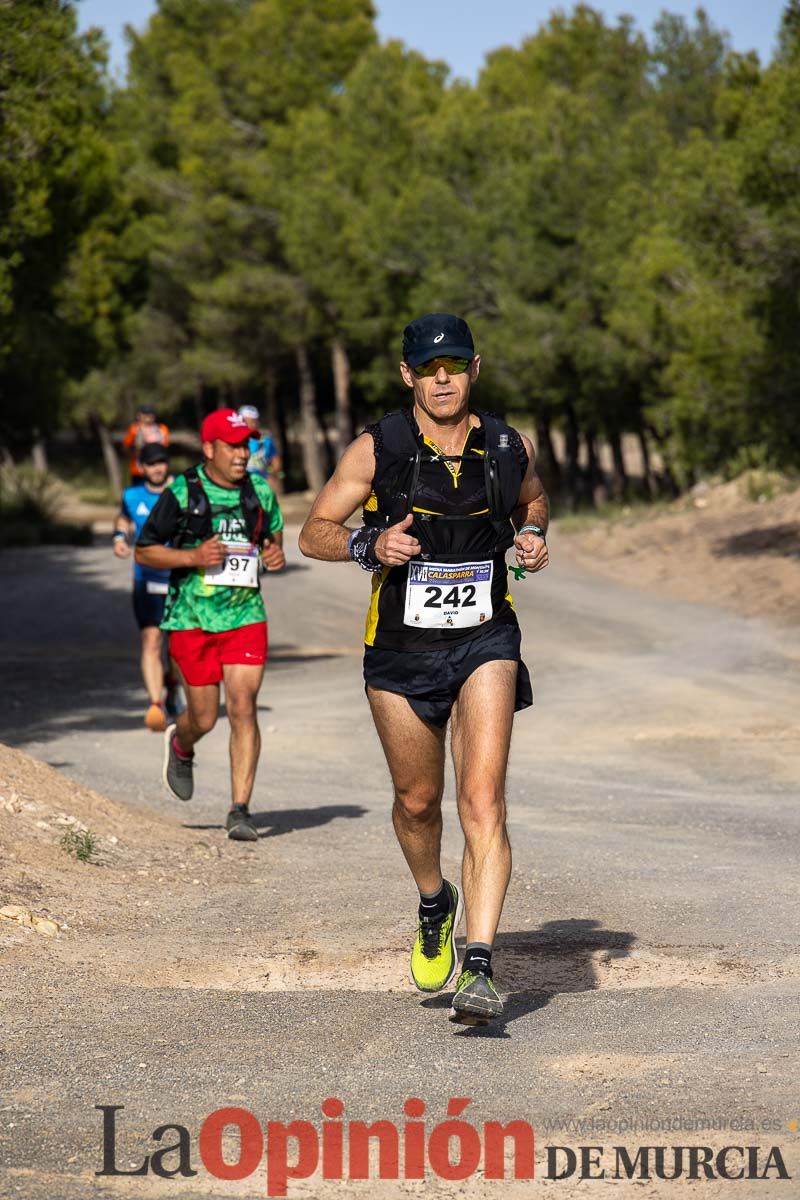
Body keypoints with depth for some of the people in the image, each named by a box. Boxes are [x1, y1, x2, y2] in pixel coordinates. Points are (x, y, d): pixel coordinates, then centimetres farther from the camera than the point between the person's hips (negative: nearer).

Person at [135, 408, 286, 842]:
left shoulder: (260, 492, 4)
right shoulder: (181, 493, -7)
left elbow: (274, 532, 24)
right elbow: (144, 550, -2)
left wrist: (276, 553, 0)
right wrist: (193, 556, -17)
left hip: (245, 616, 2)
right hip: (193, 620, -2)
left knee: (243, 709, -10)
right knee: (204, 717, 6)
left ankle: (240, 810, -5)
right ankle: (180, 747, 44)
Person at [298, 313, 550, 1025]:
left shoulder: (509, 447, -2)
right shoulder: (377, 450, -9)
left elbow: (532, 499, 21)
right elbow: (315, 533, -2)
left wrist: (533, 535, -1)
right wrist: (370, 546, -21)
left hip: (485, 644, -1)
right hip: (400, 649, 1)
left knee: (482, 803, -16)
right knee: (417, 800, 15)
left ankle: (479, 971, -21)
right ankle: (435, 906, 47)